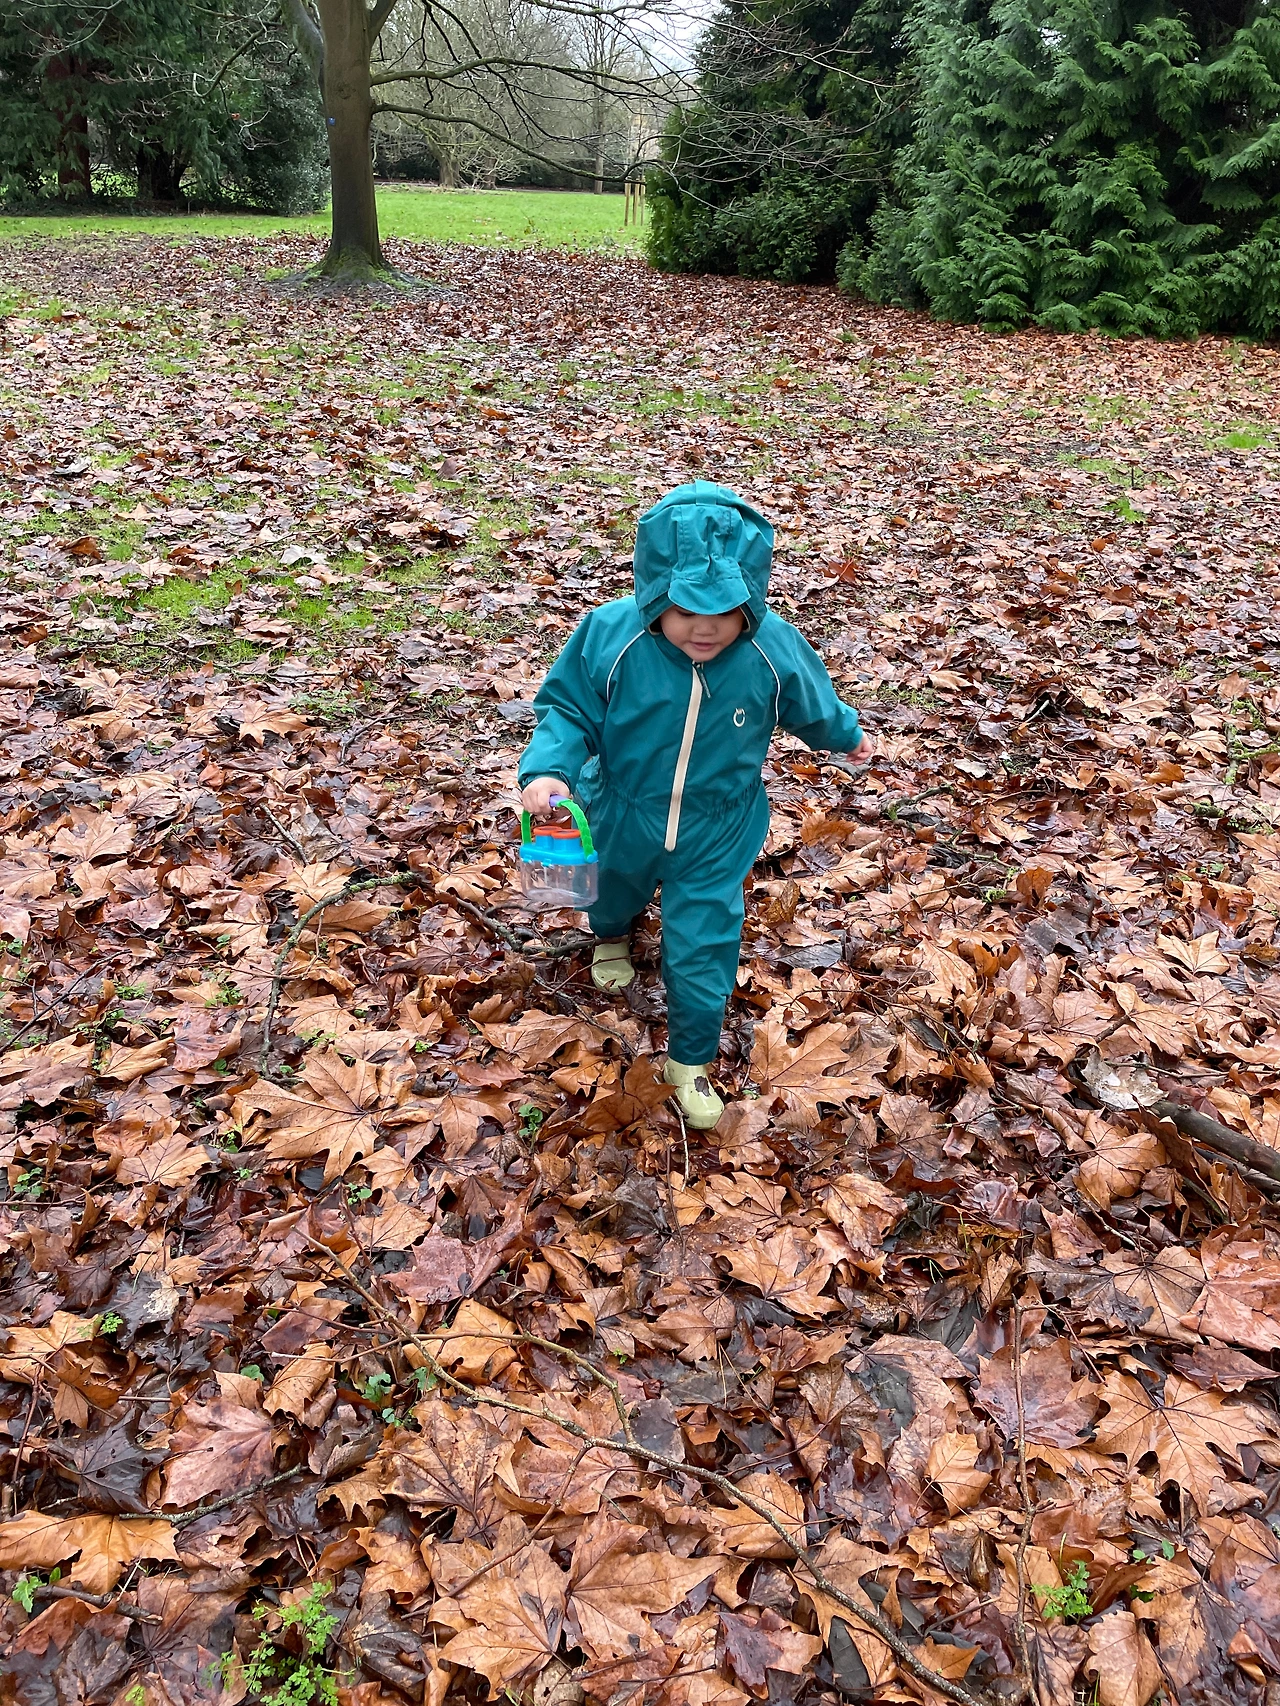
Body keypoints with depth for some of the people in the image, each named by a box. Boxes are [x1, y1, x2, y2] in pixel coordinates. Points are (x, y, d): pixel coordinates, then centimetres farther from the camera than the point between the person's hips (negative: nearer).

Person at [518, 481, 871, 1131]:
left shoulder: (774, 651, -23)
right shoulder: (608, 636, -28)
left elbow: (811, 706, -1)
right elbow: (567, 709, -16)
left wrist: (844, 735, 19)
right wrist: (548, 767, -35)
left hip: (715, 837, -1)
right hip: (619, 821, 1)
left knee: (701, 951, 5)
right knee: (611, 895, 31)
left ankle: (690, 1060, 31)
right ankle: (612, 937, 70)